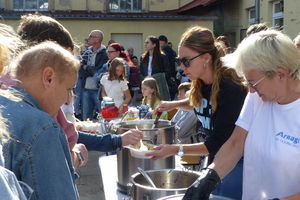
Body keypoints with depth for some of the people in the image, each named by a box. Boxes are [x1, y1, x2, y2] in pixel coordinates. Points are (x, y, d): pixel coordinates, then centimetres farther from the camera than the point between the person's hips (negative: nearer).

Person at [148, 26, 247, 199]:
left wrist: (177, 150, -26)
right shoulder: (201, 83, -3)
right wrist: (175, 104, 5)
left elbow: (219, 144, -25)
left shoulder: (230, 89, -26)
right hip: (214, 160, 7)